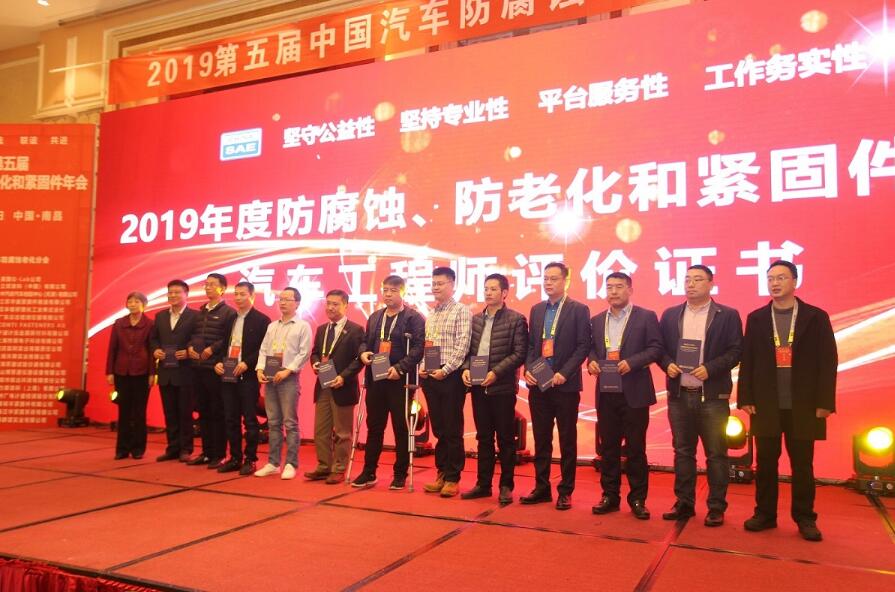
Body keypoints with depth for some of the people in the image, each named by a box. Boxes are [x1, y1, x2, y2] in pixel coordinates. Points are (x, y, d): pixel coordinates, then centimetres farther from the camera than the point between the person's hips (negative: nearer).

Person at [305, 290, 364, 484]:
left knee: (342, 432, 3)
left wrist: (343, 377, -20)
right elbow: (314, 352, 19)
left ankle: (339, 470, 13)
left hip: (342, 387, -6)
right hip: (322, 387, 6)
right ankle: (323, 467, 21)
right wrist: (315, 363, -3)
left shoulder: (355, 330, -6)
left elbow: (359, 359, -11)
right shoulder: (321, 329, 15)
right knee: (321, 430, 10)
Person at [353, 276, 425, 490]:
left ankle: (400, 474, 15)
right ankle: (368, 472, 20)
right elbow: (365, 341, 22)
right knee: (374, 427, 11)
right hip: (375, 379, 5)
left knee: (401, 428, 4)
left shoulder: (414, 318, -4)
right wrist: (363, 353, -1)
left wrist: (400, 368, -22)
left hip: (400, 380, -5)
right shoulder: (374, 317, 16)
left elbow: (418, 347, -13)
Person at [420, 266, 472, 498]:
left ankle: (453, 478, 8)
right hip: (430, 377, 6)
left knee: (453, 429, -1)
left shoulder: (461, 310, -4)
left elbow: (463, 345, -12)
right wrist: (423, 367, 3)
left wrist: (445, 369, -17)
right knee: (439, 429, 12)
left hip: (451, 376, -6)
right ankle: (442, 474, 21)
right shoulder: (430, 315, 17)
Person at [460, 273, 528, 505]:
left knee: (505, 439, 5)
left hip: (503, 387, -5)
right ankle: (483, 484, 22)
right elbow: (469, 349, 15)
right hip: (478, 387, 5)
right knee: (483, 438, 13)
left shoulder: (516, 319, -5)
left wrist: (496, 372, -17)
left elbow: (520, 353, -10)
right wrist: (466, 369, -3)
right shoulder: (476, 319, 12)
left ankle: (506, 486, 15)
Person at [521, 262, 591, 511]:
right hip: (538, 384, 5)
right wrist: (528, 369, -3)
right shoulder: (536, 310, 12)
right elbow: (530, 345, 13)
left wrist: (564, 373, -17)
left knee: (567, 440, 6)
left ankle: (565, 491, 15)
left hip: (565, 385, -4)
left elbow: (583, 346, -8)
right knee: (541, 439, 10)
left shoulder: (578, 310, -3)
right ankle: (541, 488, 20)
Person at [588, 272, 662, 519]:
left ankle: (637, 499, 15)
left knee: (636, 448, 4)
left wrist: (631, 362, -19)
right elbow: (591, 348, 15)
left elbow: (656, 348, -6)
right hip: (606, 392, 4)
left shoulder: (646, 317, -1)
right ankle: (610, 496, 19)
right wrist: (592, 361, -7)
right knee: (608, 447, 9)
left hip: (634, 392, -4)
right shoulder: (596, 320, 12)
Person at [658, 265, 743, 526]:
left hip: (713, 396, -3)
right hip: (679, 395, 3)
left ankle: (716, 508, 13)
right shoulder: (670, 315, 10)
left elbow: (735, 351, -5)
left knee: (715, 454, 3)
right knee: (682, 452, 10)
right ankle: (684, 503, 19)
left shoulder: (728, 315, 0)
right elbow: (660, 348, 11)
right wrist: (667, 364, -8)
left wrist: (710, 368, -17)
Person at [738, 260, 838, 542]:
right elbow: (747, 361, 4)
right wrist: (746, 398, -2)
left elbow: (828, 361, -2)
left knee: (802, 465, 7)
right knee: (765, 463, 7)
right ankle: (765, 514, 18)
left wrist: (824, 401, -8)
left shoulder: (816, 317, 1)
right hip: (766, 404, 1)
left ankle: (805, 518, 20)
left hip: (803, 405, -1)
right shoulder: (756, 318, 6)